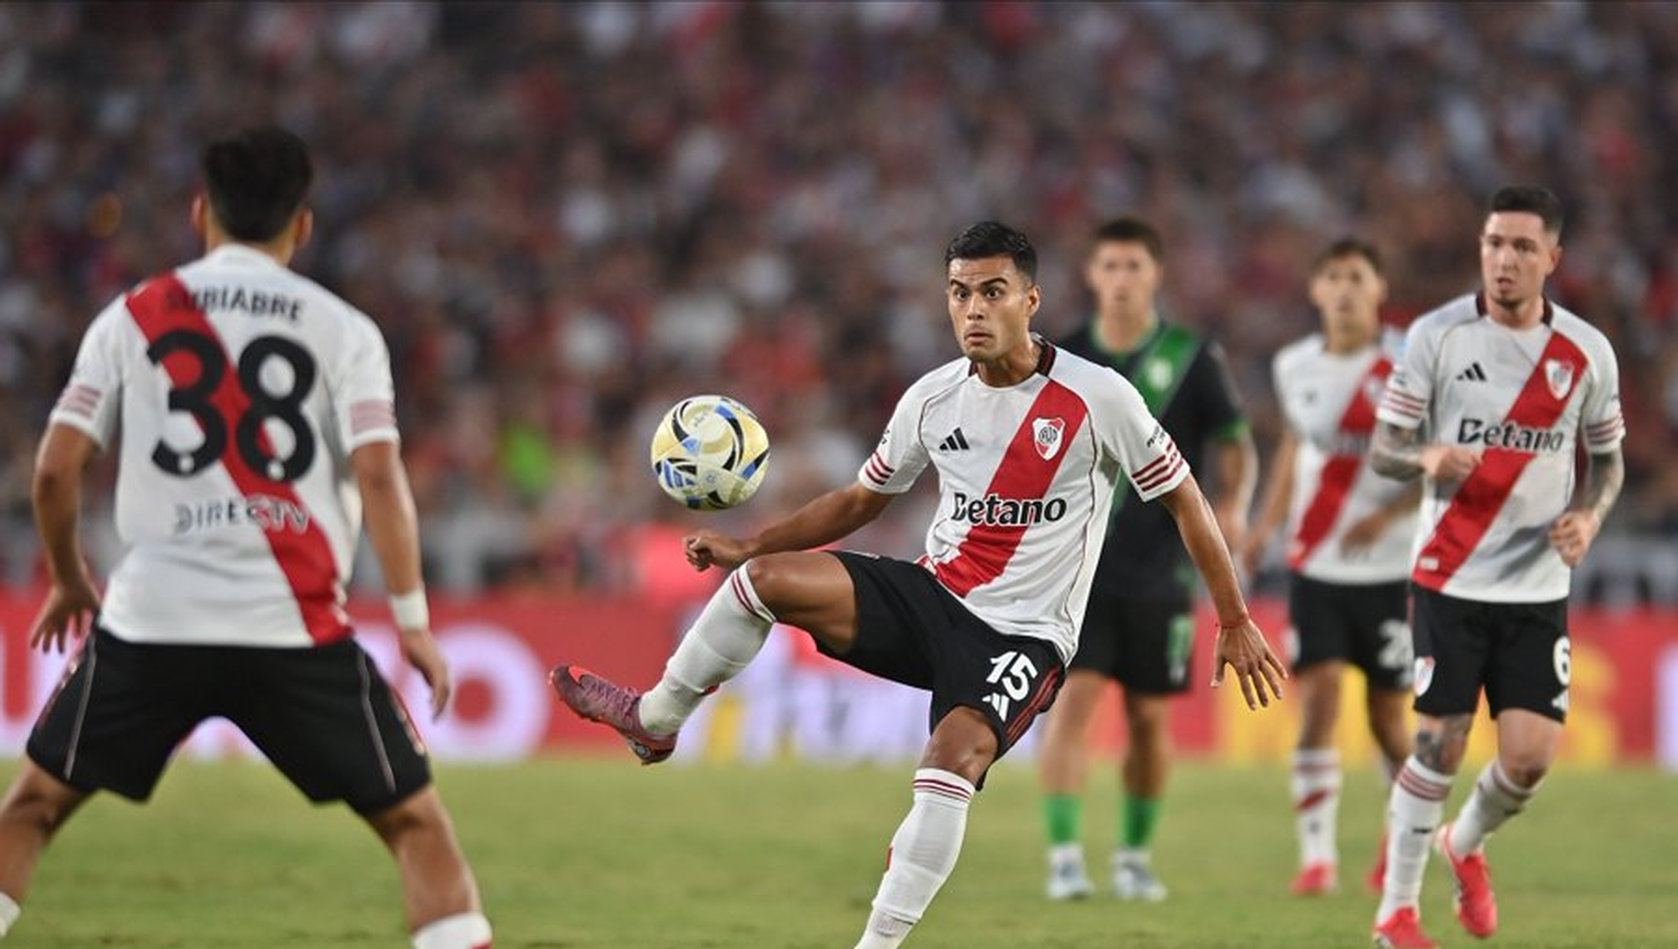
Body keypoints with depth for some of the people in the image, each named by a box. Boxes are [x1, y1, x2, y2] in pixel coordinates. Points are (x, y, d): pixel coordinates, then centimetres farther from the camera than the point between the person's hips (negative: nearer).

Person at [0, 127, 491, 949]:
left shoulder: (133, 317, 8)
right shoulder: (342, 329, 5)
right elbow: (377, 475, -6)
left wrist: (69, 582, 21)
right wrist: (412, 616, -1)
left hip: (150, 622, 1)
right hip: (295, 628, -1)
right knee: (414, 820, 9)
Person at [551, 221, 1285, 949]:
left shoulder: (1098, 397, -12)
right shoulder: (933, 399, 2)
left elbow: (1183, 498, -2)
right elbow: (861, 500, 16)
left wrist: (1234, 621, -2)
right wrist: (748, 545, 7)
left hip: (1024, 636, -4)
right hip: (933, 597, 4)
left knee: (955, 754, -33)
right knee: (767, 577, -14)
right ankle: (654, 720, 7)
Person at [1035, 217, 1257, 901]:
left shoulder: (1193, 358, 0)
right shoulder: (1064, 357, 4)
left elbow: (1235, 445, 3)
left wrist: (1233, 505, -14)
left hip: (1159, 569, 0)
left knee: (1150, 717, 6)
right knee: (1073, 698, -14)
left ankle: (1134, 855, 23)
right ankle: (1064, 856, -15)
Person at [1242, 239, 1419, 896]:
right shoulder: (1294, 367, 6)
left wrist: (1390, 514, -20)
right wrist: (1266, 523, 14)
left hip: (1390, 568, -2)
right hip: (1315, 568, 2)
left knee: (1387, 719, 5)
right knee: (1318, 703, -11)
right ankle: (1317, 854, -8)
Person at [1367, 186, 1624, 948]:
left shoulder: (1587, 352, 1)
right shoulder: (1436, 334, -5)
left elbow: (1607, 457, 13)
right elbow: (1384, 449, -3)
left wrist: (1588, 515, -8)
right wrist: (1428, 459, -25)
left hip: (1539, 585, 2)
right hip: (1450, 578, -2)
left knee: (1530, 756, -6)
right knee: (1440, 743, -5)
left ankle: (1466, 845, 26)